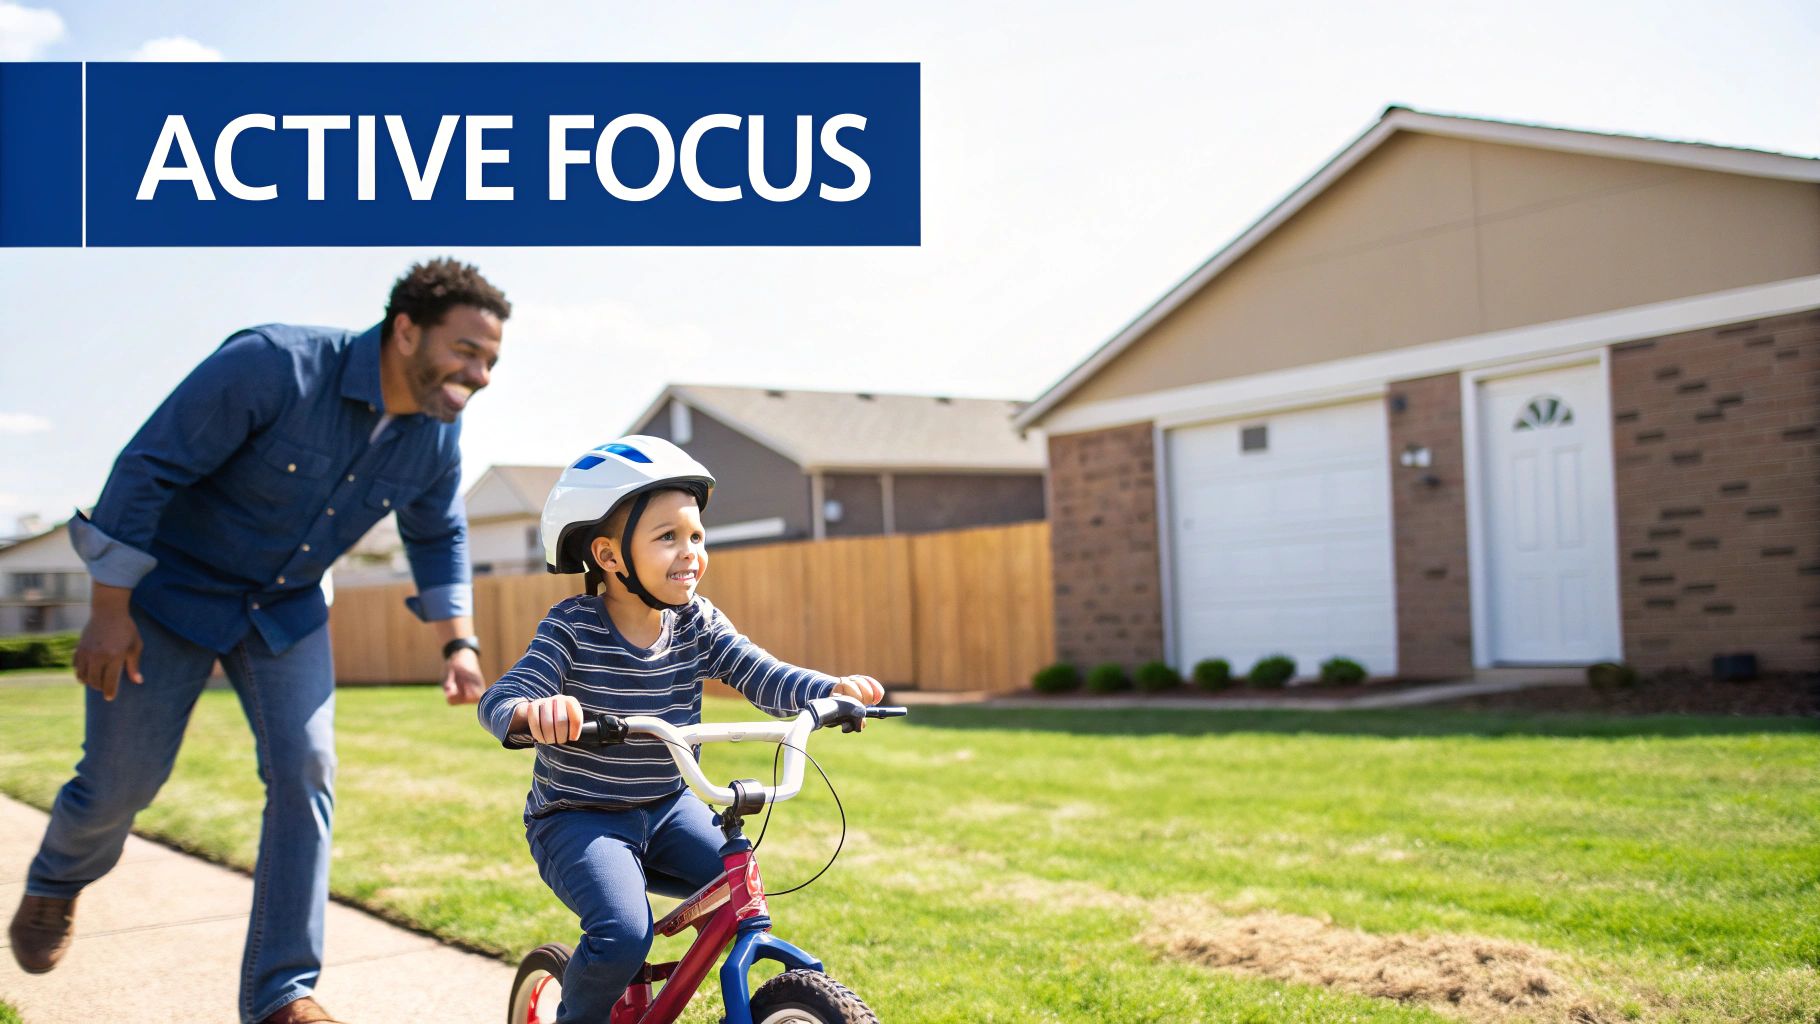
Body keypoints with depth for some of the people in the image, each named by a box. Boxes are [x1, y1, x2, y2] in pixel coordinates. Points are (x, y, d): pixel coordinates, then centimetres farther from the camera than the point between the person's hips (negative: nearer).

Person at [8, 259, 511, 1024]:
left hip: (286, 607, 5)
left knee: (306, 773, -9)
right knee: (121, 780, 5)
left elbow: (437, 533, 10)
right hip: (170, 587, -4)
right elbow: (148, 466, -25)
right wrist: (109, 609, -22)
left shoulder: (437, 433, -10)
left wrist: (458, 643, 1)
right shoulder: (274, 365, -30)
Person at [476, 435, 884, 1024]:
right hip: (578, 818, -5)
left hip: (666, 810, 5)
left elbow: (765, 677, -12)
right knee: (621, 934, -25)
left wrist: (832, 689, -33)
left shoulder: (699, 625, -3)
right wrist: (532, 712, -51)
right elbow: (499, 700, -26)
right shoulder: (573, 628, -15)